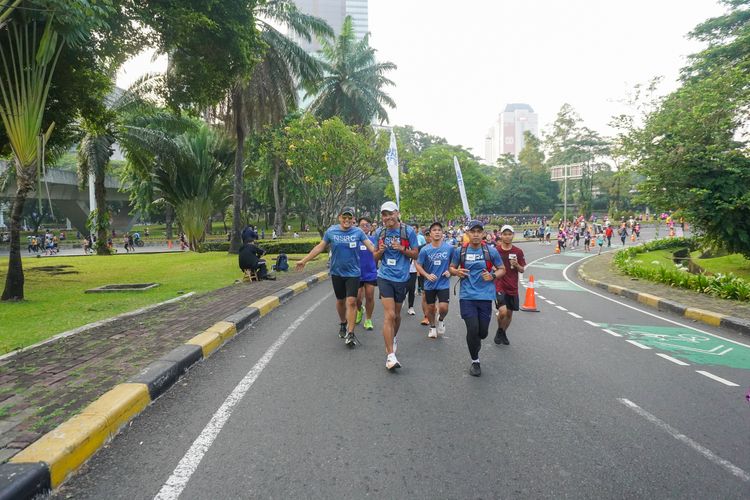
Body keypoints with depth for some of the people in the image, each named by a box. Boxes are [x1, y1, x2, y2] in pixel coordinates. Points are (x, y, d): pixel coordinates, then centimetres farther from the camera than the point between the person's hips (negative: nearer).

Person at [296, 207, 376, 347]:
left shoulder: (358, 232, -6)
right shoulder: (331, 231, -3)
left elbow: (370, 246, -12)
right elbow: (320, 247, 3)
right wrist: (304, 260, 3)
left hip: (353, 272, -2)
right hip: (337, 272, 2)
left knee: (351, 301, -9)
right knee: (340, 300, 16)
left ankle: (350, 333, -4)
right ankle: (343, 324, 39)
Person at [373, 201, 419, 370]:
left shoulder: (408, 231, -4)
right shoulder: (380, 233, 3)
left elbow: (415, 254, 0)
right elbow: (376, 258, 11)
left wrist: (402, 248, -18)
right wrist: (380, 251, -12)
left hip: (402, 277, 0)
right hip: (385, 277, 0)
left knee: (396, 314, 16)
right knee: (389, 315, -11)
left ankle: (393, 338, 46)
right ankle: (391, 356, -10)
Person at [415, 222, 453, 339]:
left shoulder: (449, 248, -7)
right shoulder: (425, 250, -9)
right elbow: (418, 265, -3)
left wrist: (450, 271, -7)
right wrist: (427, 275, -17)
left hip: (444, 283, -1)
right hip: (430, 284, 1)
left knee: (443, 307, -12)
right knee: (430, 308, 11)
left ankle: (441, 320, 23)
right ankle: (432, 327, 37)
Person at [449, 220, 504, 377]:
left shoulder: (491, 251, 0)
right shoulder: (460, 251, 2)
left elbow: (502, 269, 9)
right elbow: (451, 268, 15)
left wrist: (493, 276, -11)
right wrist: (457, 272, -8)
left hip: (485, 296, 1)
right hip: (467, 296, -1)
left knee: (482, 332, 5)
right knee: (472, 329, -8)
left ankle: (475, 342, 43)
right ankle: (475, 361, 14)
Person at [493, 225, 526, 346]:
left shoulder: (518, 252, 1)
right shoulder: (495, 250, -5)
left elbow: (522, 270, 6)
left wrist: (516, 265, -13)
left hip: (513, 288, 3)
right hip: (499, 286, -3)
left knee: (510, 313, 11)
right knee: (502, 311, -18)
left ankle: (504, 333, 35)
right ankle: (499, 330, 11)